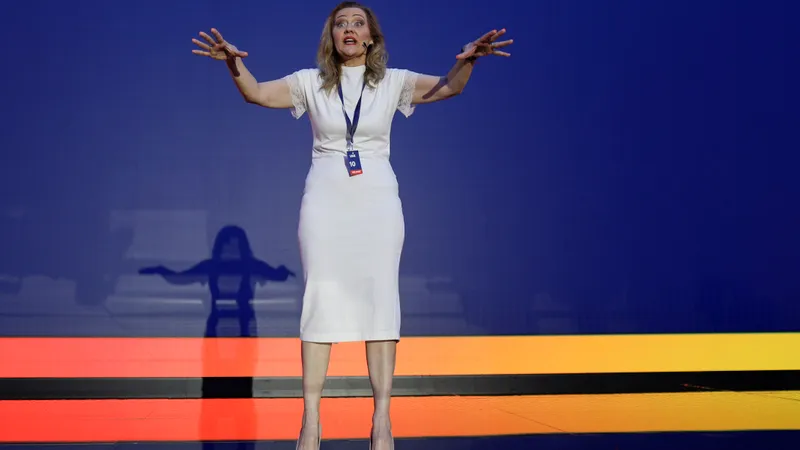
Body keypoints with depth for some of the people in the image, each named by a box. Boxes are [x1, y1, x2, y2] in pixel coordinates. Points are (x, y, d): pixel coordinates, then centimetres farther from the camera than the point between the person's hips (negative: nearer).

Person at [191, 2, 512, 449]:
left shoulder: (393, 81, 5)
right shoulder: (311, 82, 7)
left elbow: (448, 88, -6)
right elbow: (257, 93, -3)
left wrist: (468, 60, -26)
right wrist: (233, 63, -22)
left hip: (377, 200, 0)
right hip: (325, 199, 0)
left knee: (379, 299, -3)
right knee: (320, 300, -2)